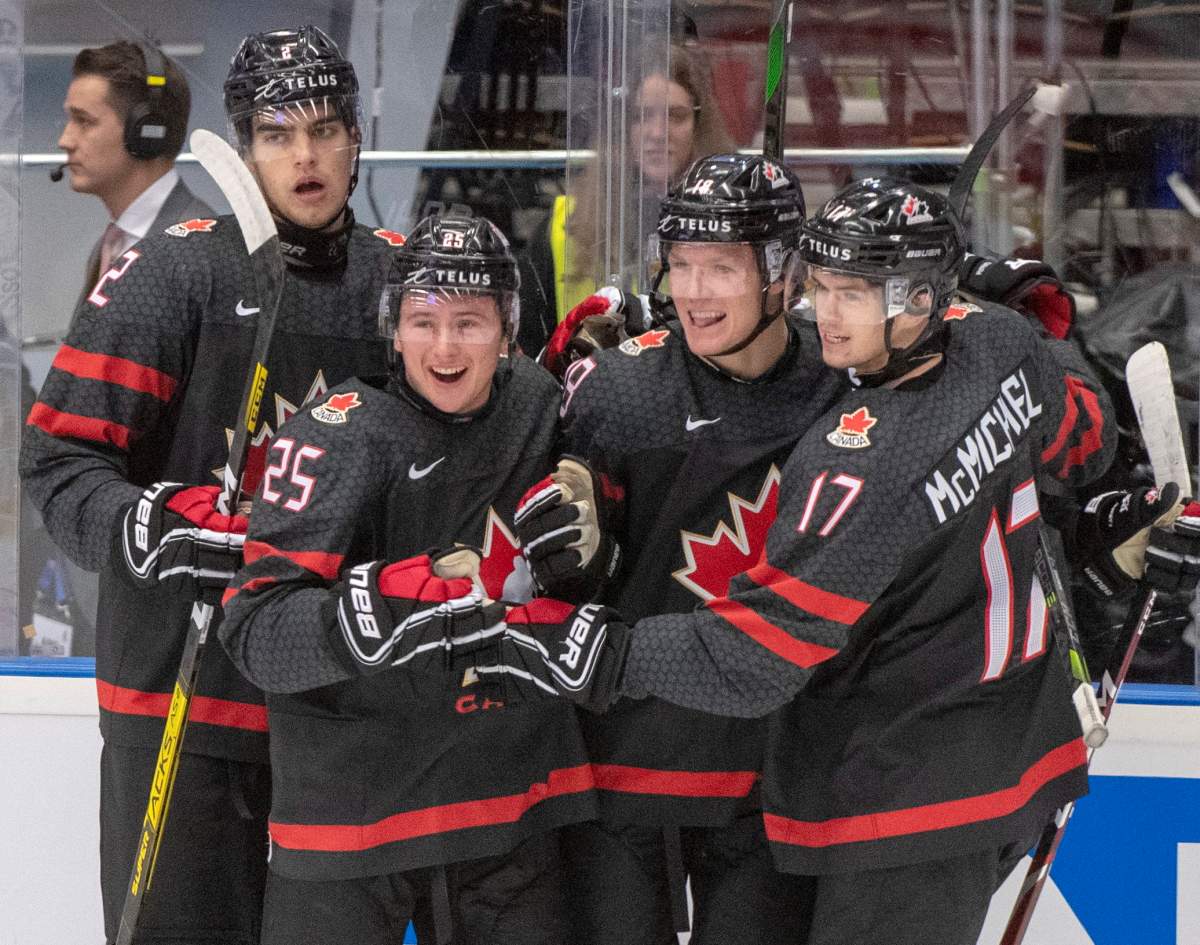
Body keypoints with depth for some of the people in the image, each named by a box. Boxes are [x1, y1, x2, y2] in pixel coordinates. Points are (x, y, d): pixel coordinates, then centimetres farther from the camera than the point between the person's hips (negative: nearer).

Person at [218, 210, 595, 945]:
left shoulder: (536, 402, 2)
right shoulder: (341, 438, -16)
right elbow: (254, 631, -21)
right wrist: (373, 610, -36)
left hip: (511, 796, 5)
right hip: (351, 797, -5)